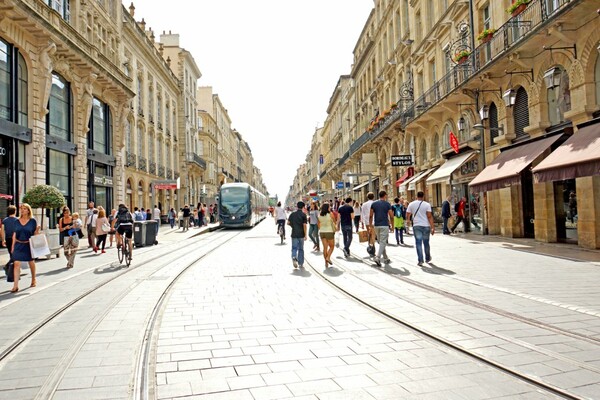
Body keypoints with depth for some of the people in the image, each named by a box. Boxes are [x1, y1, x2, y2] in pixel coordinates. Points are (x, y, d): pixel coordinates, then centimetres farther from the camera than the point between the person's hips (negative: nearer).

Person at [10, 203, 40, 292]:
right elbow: (14, 234, 9)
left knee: (31, 263, 14)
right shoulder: (17, 221, 5)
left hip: (28, 245, -1)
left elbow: (35, 233, 2)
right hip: (18, 245, 2)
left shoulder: (33, 221, -2)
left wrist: (37, 229, -20)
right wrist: (13, 246, 6)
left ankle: (33, 280, 34)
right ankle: (15, 286, -10)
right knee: (16, 263, -10)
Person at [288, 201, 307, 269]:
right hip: (301, 234, -2)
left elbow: (288, 223, 5)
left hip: (294, 234, 2)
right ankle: (300, 264, 13)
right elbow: (304, 225, -13)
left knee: (294, 247, 10)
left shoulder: (292, 214, 3)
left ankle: (294, 257, -19)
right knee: (301, 249, 9)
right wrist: (305, 235, -10)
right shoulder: (303, 214, -8)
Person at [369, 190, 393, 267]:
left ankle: (385, 258, 22)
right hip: (385, 226, -4)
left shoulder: (374, 204, 5)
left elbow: (371, 216, 3)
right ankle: (378, 258, -20)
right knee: (383, 242, -5)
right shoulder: (387, 204, -3)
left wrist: (371, 225, 12)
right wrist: (392, 226, 7)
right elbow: (391, 217, -4)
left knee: (380, 242, 14)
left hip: (376, 226, 4)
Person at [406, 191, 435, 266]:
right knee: (426, 243, 15)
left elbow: (407, 216, 6)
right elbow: (430, 216, -9)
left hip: (416, 226, 0)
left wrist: (408, 220, 28)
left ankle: (420, 260, -6)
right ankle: (427, 258, 31)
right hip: (426, 226, 0)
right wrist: (433, 227, -8)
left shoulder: (411, 204, 2)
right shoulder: (427, 205, -3)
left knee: (418, 243, 1)